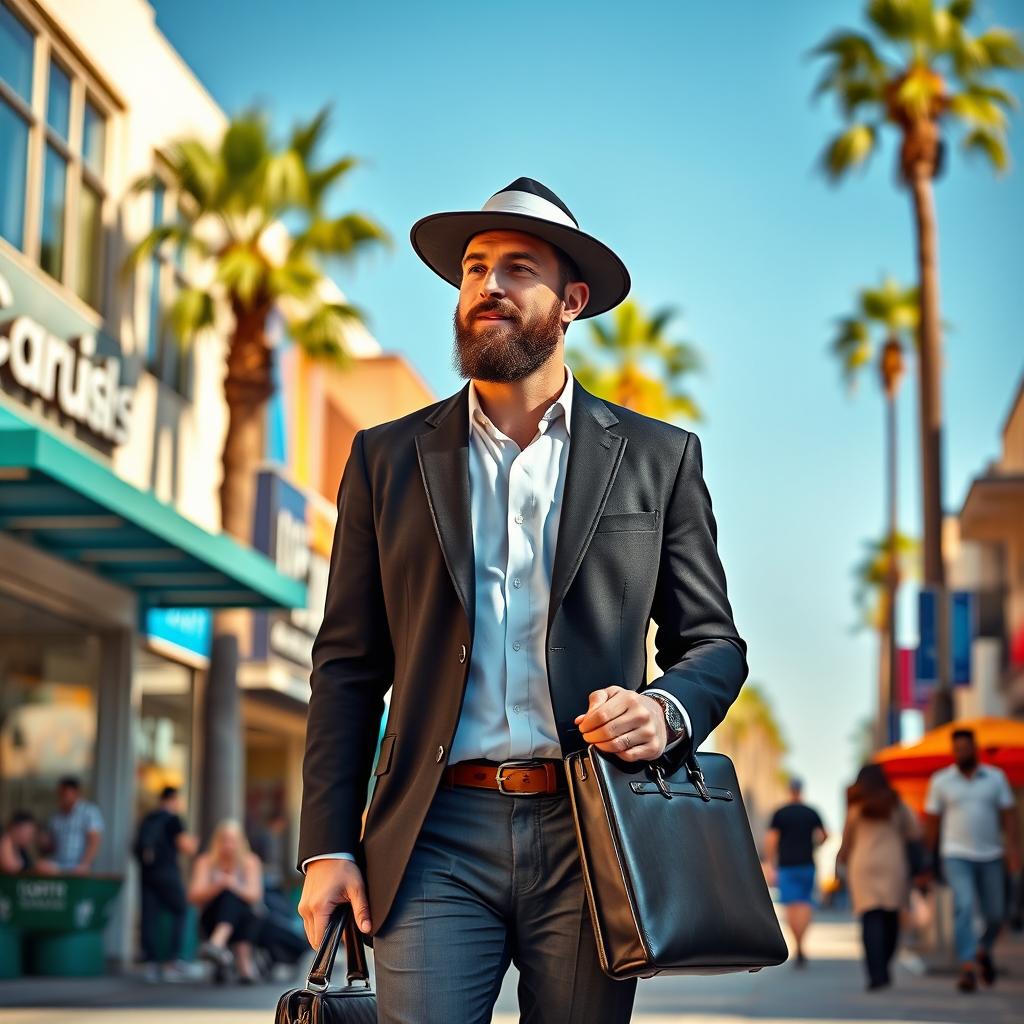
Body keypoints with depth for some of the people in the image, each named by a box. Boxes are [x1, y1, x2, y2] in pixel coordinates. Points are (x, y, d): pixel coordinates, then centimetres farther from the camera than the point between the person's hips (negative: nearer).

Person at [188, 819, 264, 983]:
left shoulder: (250, 862, 2)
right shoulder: (205, 862, 1)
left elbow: (255, 895, -11)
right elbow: (194, 896, -10)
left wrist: (236, 886, -32)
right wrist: (218, 886, -29)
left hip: (245, 920, 1)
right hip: (213, 920, -1)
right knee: (230, 895, -33)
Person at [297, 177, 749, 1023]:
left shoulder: (658, 457, 10)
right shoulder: (388, 459, 11)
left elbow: (714, 643, 11)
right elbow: (348, 665, 9)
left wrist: (667, 710, -12)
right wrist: (327, 845, 2)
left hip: (591, 832, 0)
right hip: (437, 835, 0)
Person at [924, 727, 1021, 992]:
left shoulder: (996, 777, 6)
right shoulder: (941, 780, 3)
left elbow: (1008, 814, 2)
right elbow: (932, 820, 5)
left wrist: (1012, 846, -11)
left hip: (991, 856, 2)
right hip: (957, 856, -2)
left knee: (996, 914, 7)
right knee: (964, 906, -19)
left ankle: (983, 951, 36)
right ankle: (968, 966, -23)